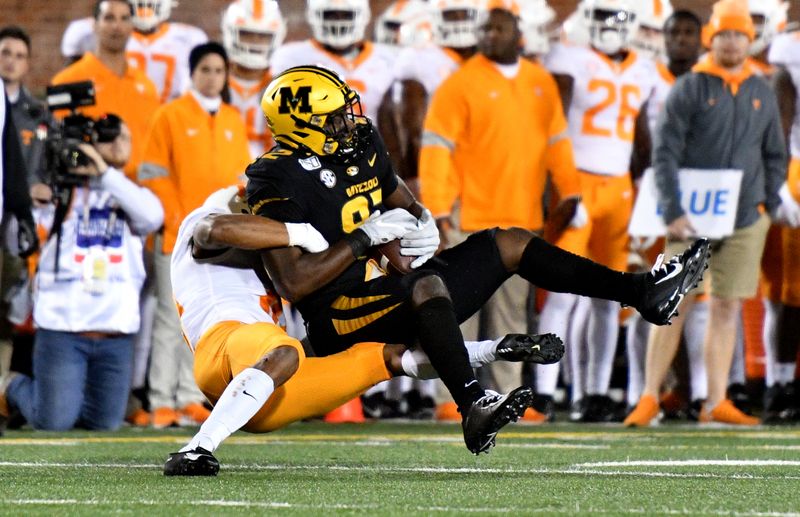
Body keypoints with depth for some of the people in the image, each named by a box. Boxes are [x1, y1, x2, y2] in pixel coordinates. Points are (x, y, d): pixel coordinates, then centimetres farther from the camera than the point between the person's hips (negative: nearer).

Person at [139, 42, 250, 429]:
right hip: (179, 235, -5)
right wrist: (175, 219, -11)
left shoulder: (234, 121, 14)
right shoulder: (170, 116, -1)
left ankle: (191, 398, 10)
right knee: (172, 318, -5)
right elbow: (154, 176, -5)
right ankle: (162, 402, -4)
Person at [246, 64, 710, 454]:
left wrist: (422, 223, -2)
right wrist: (368, 236, -22)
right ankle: (474, 408, -57)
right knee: (428, 283, -39)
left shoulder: (361, 147, 7)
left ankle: (645, 293, 10)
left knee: (510, 244, 9)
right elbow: (293, 284, -25)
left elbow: (403, 203, 24)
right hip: (344, 320, -9)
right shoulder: (280, 184, -18)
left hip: (392, 289, 9)